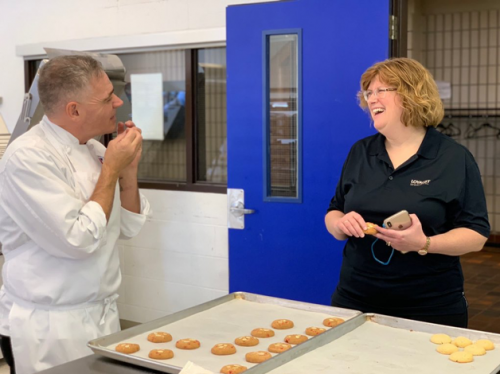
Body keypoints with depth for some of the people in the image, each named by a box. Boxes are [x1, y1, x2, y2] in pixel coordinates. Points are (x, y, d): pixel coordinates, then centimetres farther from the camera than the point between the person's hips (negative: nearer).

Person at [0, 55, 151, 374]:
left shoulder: (94, 149, 6)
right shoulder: (28, 156, -19)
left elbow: (129, 227, 11)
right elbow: (79, 241, -24)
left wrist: (129, 169, -3)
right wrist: (111, 169, -17)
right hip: (50, 326, -7)